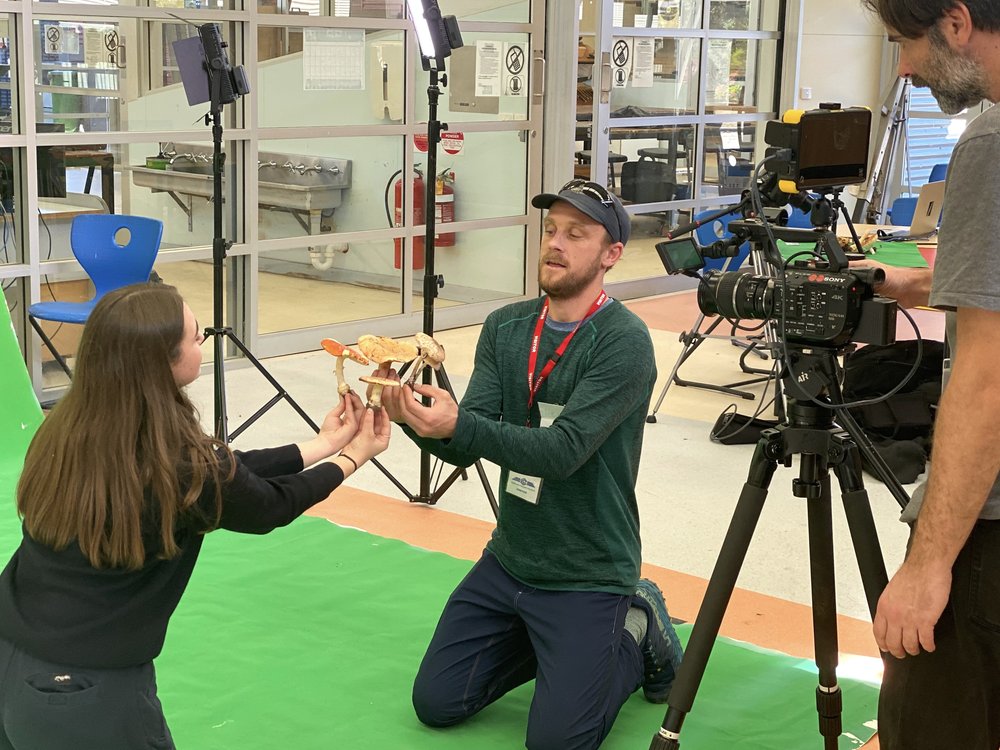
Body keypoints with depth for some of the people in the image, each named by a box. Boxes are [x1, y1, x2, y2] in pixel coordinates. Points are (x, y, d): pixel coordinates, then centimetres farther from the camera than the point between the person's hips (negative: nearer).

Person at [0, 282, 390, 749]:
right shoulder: (180, 467, -21)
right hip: (83, 690, -6)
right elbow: (270, 506, 1)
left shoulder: (70, 427, -2)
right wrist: (353, 455, 17)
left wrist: (323, 443, 18)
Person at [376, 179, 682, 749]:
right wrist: (412, 418, -27)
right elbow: (467, 448, -6)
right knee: (437, 703, 6)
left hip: (589, 575, -6)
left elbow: (564, 450, -28)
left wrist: (458, 425, -40)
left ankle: (638, 634, 15)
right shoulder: (505, 328, 1)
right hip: (508, 561, 6)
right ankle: (540, 642, 27)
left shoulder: (624, 342, -18)